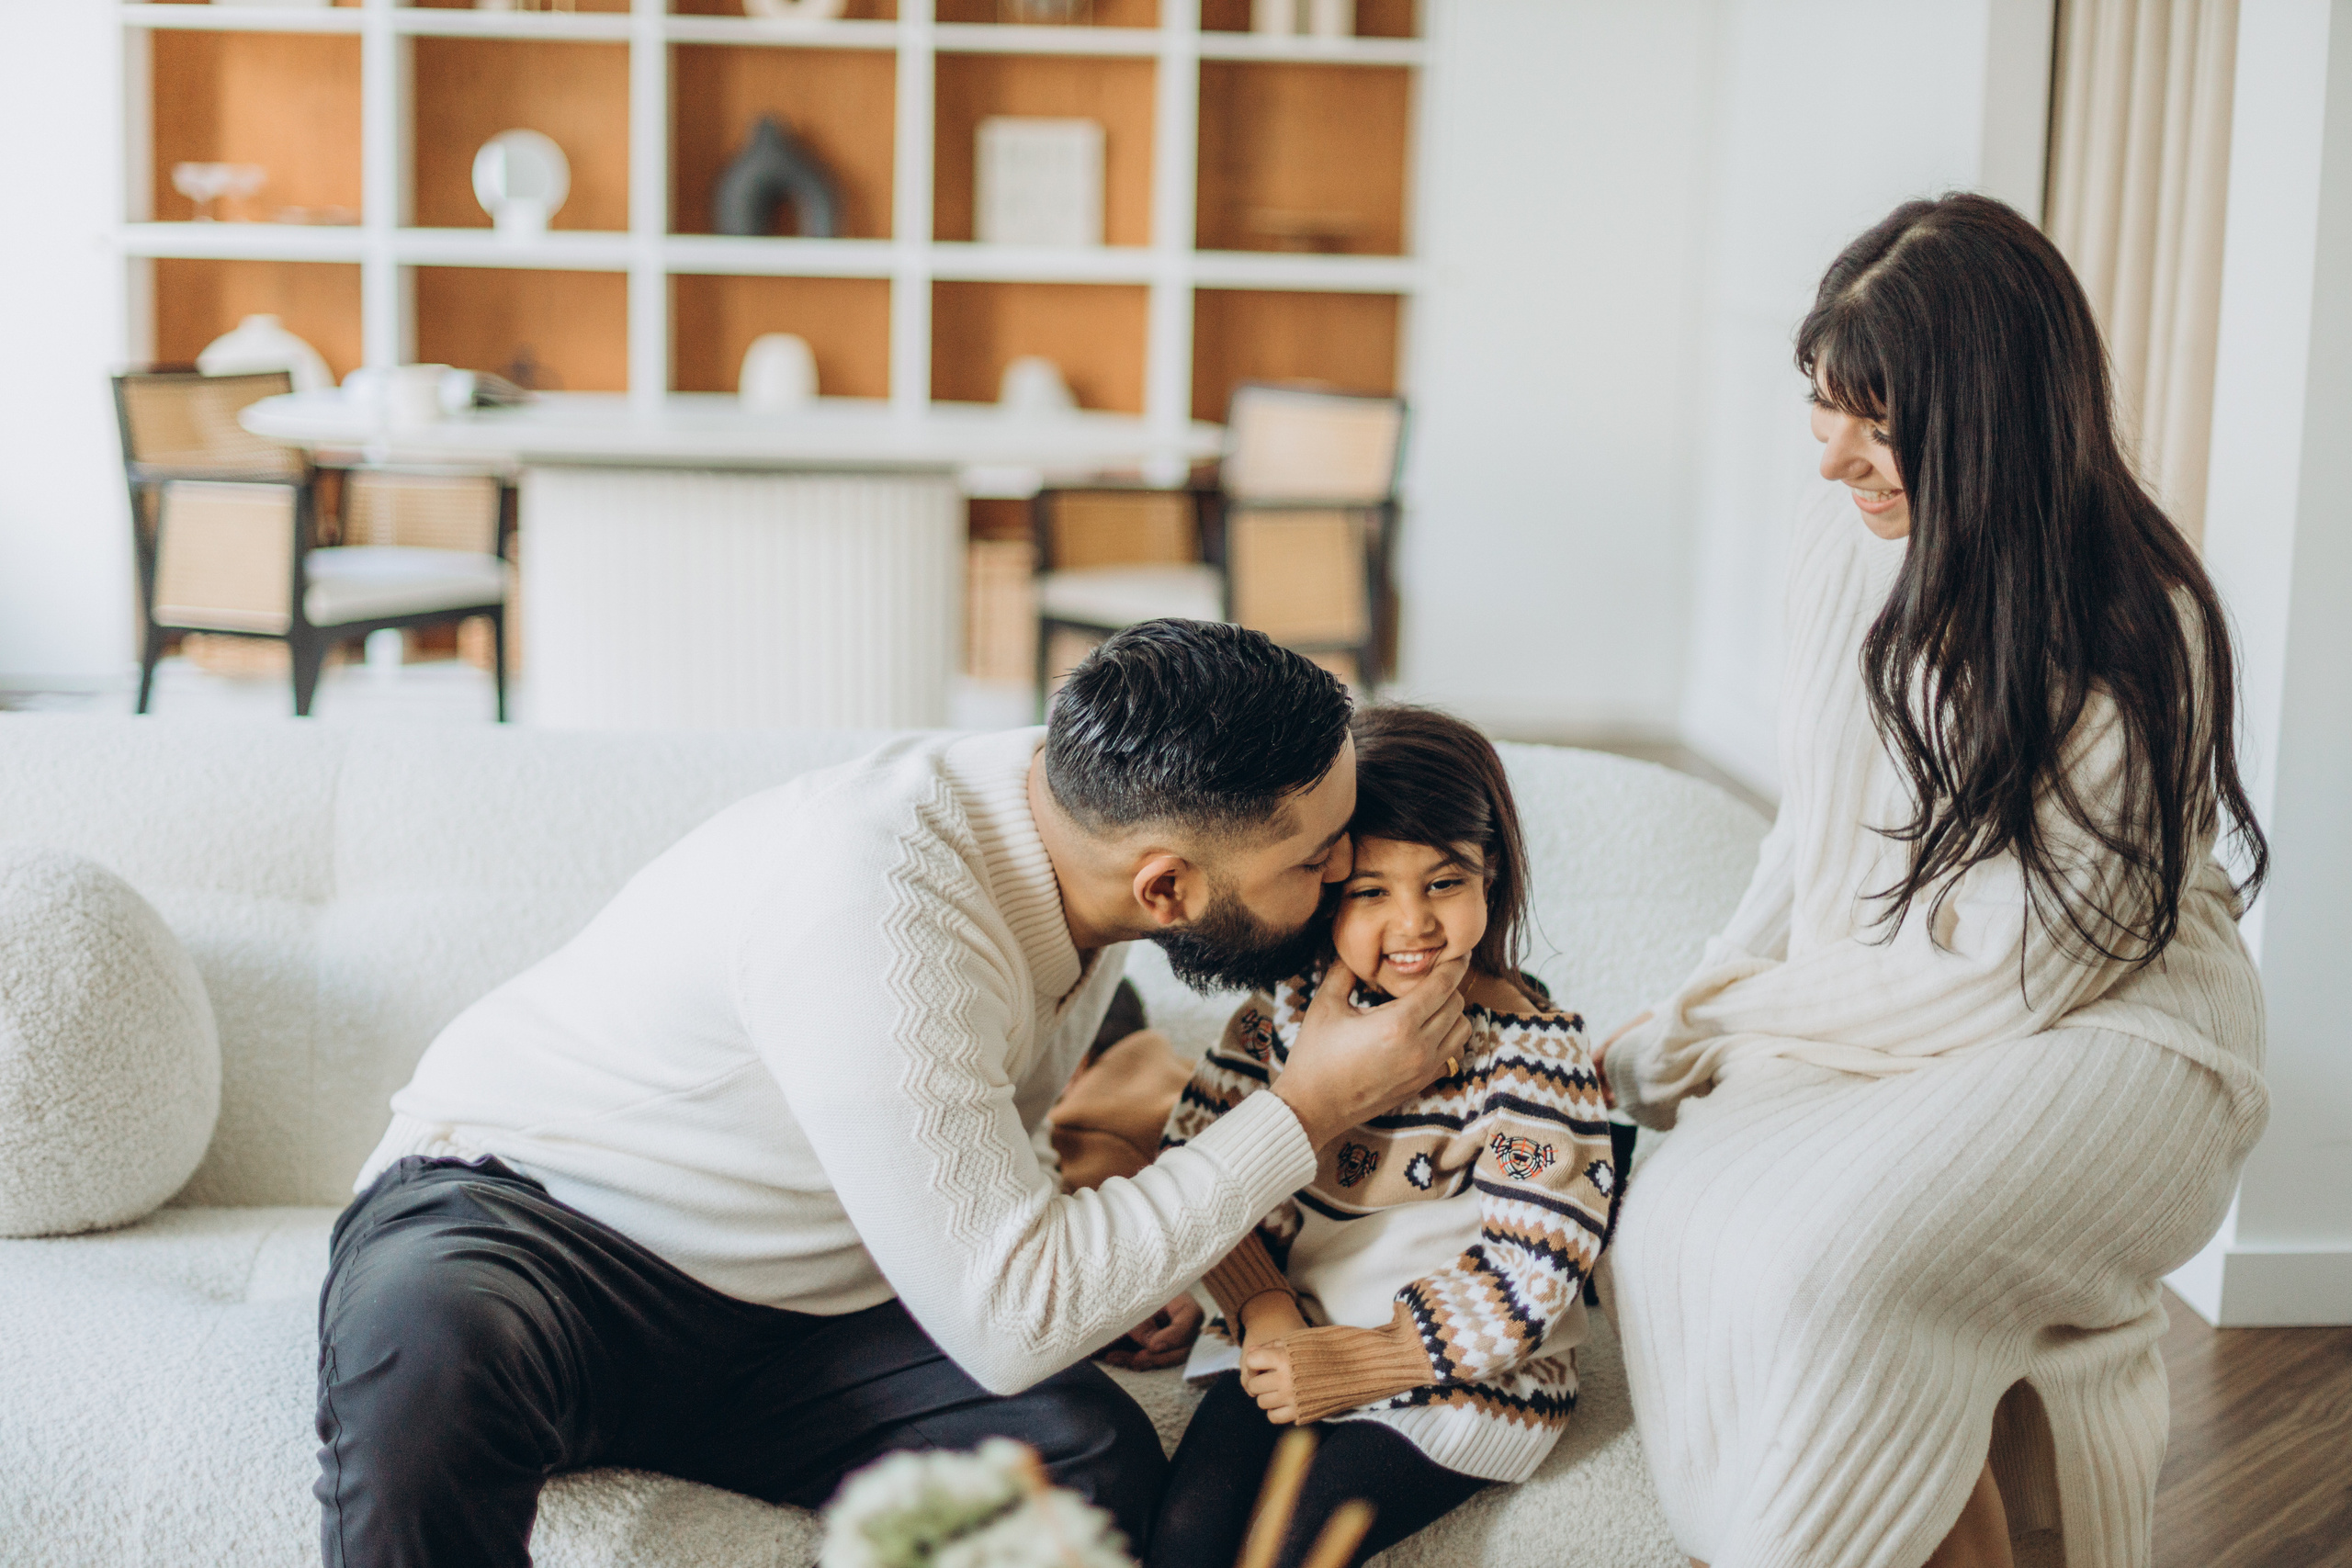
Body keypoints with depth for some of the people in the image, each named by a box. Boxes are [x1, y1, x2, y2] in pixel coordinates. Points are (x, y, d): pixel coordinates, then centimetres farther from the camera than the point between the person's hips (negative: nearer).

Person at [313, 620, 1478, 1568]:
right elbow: (1012, 1319, -28)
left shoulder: (1078, 804, -4)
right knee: (431, 1354, -43)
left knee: (1096, 1458, -21)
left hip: (790, 1319, 7)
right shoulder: (875, 912, -32)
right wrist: (1304, 1114, -23)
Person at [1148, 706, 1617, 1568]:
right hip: (1290, 1334, 4)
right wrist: (1261, 1305, -14)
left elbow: (1533, 1263, -15)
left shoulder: (1535, 1049, -11)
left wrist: (1374, 1359, -19)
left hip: (1456, 1373, -4)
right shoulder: (1294, 1005, 1)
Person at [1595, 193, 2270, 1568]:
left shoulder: (2136, 639, -19)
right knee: (1678, 1227, -23)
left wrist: (1698, 1041, -11)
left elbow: (2008, 974, -18)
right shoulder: (1853, 538, 1)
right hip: (1873, 1022, 6)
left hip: (2105, 1038, -6)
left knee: (1820, 1254, -33)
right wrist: (1715, 999, 0)